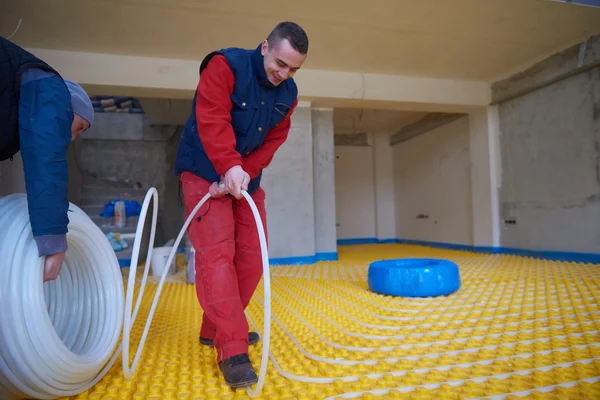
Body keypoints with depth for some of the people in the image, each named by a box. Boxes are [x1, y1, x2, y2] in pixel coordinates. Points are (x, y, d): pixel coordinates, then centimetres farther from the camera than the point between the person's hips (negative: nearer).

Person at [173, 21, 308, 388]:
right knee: (217, 254, -15)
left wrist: (245, 174, -17)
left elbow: (273, 142, -3)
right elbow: (213, 121, -26)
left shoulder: (288, 94, 2)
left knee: (251, 256, 4)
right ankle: (232, 351, -11)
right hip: (205, 173, -6)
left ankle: (214, 329, 21)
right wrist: (230, 167, -38)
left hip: (246, 179, 7)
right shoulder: (225, 66, -15)